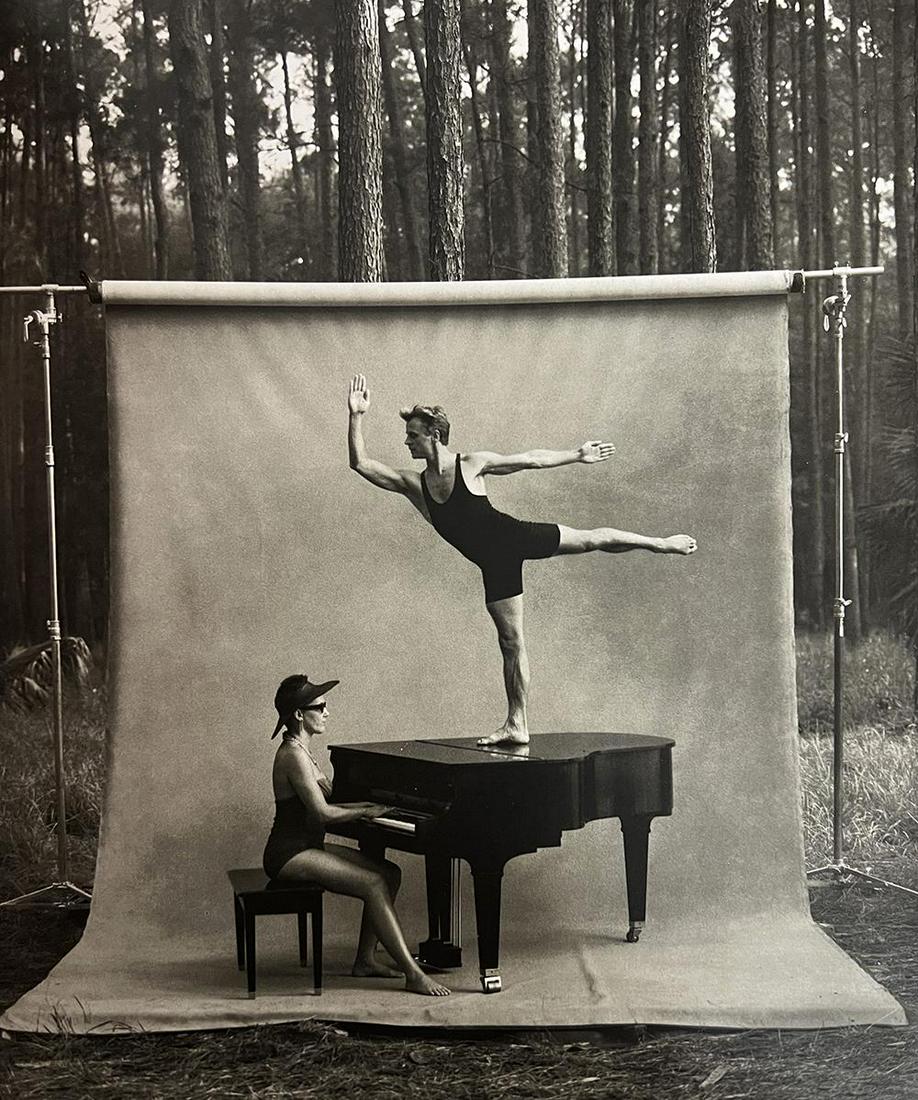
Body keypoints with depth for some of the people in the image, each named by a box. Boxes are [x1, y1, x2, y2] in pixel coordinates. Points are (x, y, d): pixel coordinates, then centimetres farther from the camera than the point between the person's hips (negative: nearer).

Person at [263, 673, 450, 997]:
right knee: (374, 884, -22)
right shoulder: (293, 755, -18)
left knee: (390, 874, 3)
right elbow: (323, 813, -20)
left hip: (307, 846, 10)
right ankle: (413, 975, -23)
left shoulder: (299, 750, 15)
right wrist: (365, 812, -5)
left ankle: (365, 959, 5)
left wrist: (367, 807, 9)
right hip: (289, 854, -10)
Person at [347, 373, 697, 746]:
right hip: (493, 563, 3)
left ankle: (662, 543, 30)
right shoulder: (413, 484, -4)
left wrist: (576, 455, 0)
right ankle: (517, 726, 9)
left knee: (591, 540, 5)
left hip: (516, 538, -3)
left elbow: (531, 459, -3)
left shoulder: (471, 464, -13)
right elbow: (361, 464, -11)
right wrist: (356, 417, -20)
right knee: (510, 641, 6)